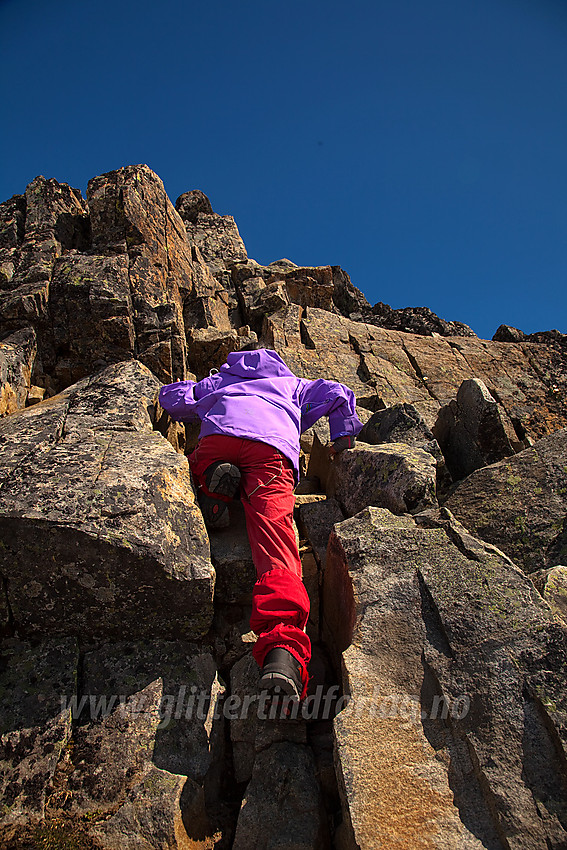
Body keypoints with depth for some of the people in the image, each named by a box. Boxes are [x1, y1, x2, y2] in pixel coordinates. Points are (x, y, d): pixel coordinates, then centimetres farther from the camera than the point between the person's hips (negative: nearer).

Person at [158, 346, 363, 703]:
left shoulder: (218, 381, 42)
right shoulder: (293, 384, 42)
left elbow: (171, 396, 33)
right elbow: (338, 393, 29)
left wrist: (201, 413, 51)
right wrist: (343, 438, 41)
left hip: (218, 436, 1)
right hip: (273, 449, 0)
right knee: (275, 547, -17)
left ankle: (211, 478, -5)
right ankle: (283, 648, -43)